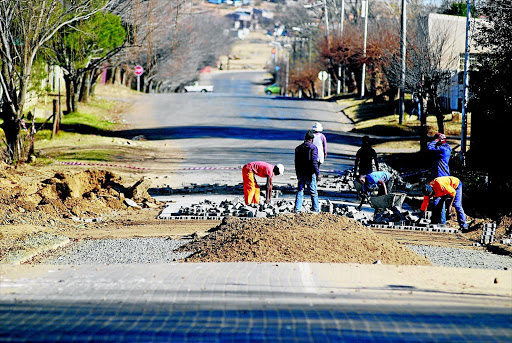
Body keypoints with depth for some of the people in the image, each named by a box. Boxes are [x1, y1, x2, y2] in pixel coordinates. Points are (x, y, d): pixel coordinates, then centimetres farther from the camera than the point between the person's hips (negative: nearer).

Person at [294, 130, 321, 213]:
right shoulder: (313, 147, -9)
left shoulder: (298, 148, 8)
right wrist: (318, 173, -15)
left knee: (300, 191, 10)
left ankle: (297, 209, 4)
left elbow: (296, 162, 11)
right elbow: (314, 162, -17)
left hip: (300, 173, 4)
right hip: (309, 174, -4)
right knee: (313, 192, 4)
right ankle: (316, 209, 7)